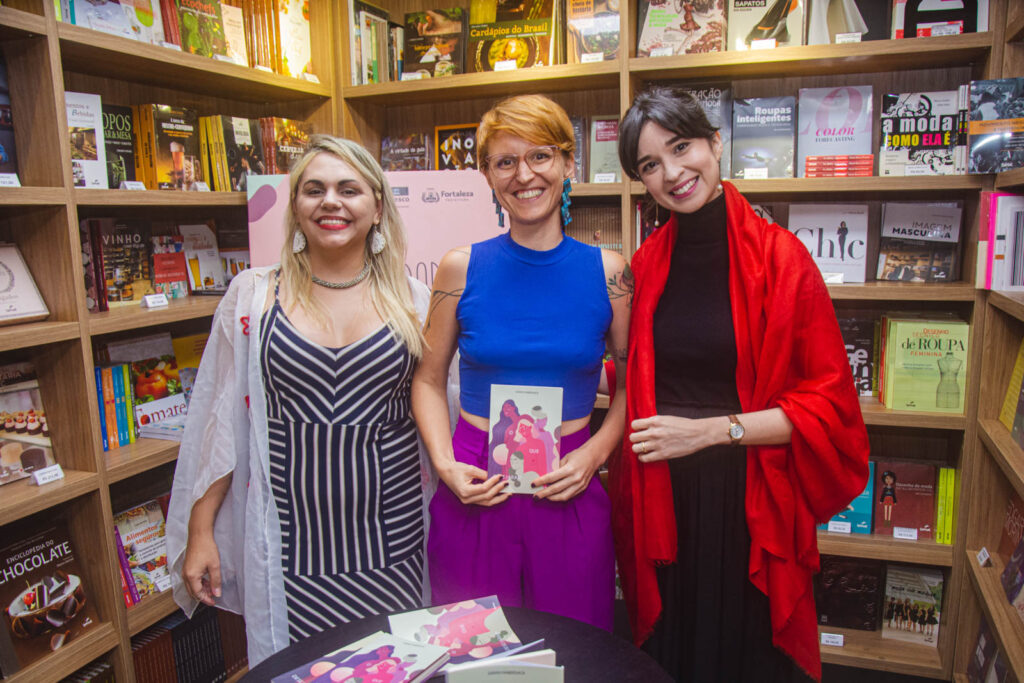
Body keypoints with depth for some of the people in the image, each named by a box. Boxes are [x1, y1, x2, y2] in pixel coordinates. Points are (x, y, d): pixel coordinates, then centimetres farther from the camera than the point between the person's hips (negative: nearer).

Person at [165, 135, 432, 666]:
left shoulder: (411, 300, 1)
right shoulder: (252, 296, 0)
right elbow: (221, 421, 4)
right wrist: (199, 531, 3)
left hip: (391, 541, 1)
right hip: (290, 543, 0)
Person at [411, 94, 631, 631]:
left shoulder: (608, 272, -3)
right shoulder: (461, 268, -3)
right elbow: (428, 380, 5)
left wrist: (594, 454, -7)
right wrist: (444, 463, -7)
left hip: (569, 492, 0)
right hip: (476, 488, 0)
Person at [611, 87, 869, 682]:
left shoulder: (780, 257, -9)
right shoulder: (646, 264, 3)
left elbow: (828, 403, -10)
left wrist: (710, 430, -16)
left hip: (746, 499, -3)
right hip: (659, 502, 4)